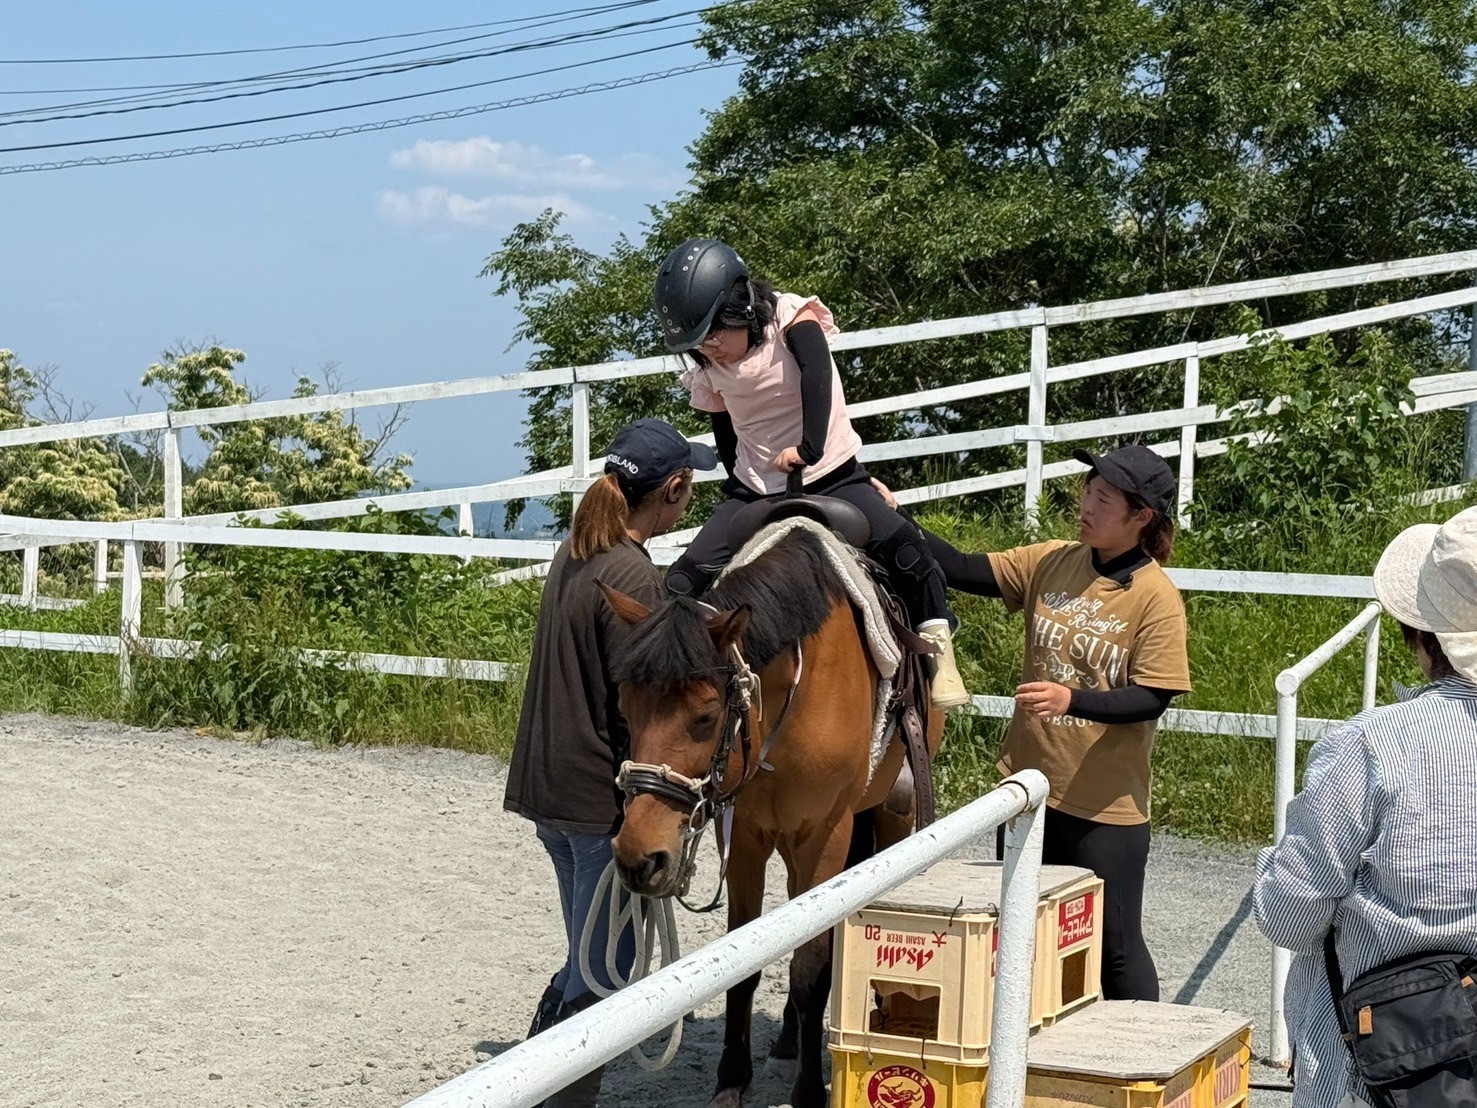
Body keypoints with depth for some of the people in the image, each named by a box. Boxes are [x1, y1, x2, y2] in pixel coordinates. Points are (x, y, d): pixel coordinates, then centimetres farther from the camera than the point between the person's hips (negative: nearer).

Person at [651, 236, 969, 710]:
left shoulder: (792, 321, -15)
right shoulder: (708, 373, -1)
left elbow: (816, 372, -34)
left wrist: (808, 448, -47)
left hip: (830, 475, -4)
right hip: (754, 491, 4)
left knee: (898, 540, -30)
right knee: (684, 583, -10)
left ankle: (937, 647, -18)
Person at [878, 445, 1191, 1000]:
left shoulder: (1157, 596, -13)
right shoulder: (1050, 563, 1)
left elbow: (1152, 698, -17)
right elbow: (961, 570, 0)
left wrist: (1072, 698, -30)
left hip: (1106, 804, -6)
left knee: (1115, 947, 4)